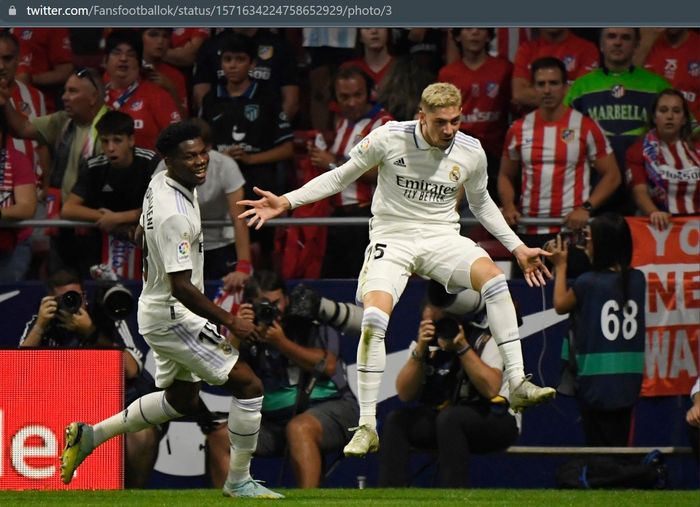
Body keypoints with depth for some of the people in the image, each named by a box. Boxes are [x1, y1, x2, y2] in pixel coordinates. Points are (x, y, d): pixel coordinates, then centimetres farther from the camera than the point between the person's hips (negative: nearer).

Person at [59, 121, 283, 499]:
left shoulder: (159, 184, 2)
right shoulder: (175, 215, -28)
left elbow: (145, 234, 21)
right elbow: (182, 287, -29)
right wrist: (230, 322, -22)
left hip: (154, 308, 10)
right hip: (173, 316, -10)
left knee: (183, 399, 26)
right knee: (249, 386, -7)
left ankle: (89, 435, 28)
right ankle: (238, 482, 3)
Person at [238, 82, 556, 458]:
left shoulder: (471, 153, -1)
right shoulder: (389, 138, -10)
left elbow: (480, 202, 20)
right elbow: (342, 176, 3)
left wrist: (518, 248, 20)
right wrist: (287, 202, -5)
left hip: (442, 238, 2)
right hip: (392, 239, -2)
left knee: (492, 277, -29)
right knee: (373, 319, -26)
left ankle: (517, 385, -27)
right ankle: (367, 427, -17)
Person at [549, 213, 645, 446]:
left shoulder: (587, 283, -14)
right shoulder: (637, 280, -1)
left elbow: (560, 305, 3)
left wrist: (561, 266, 14)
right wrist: (593, 261, 20)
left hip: (596, 381, -4)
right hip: (628, 381, 4)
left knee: (599, 451, 3)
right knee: (620, 447, 10)